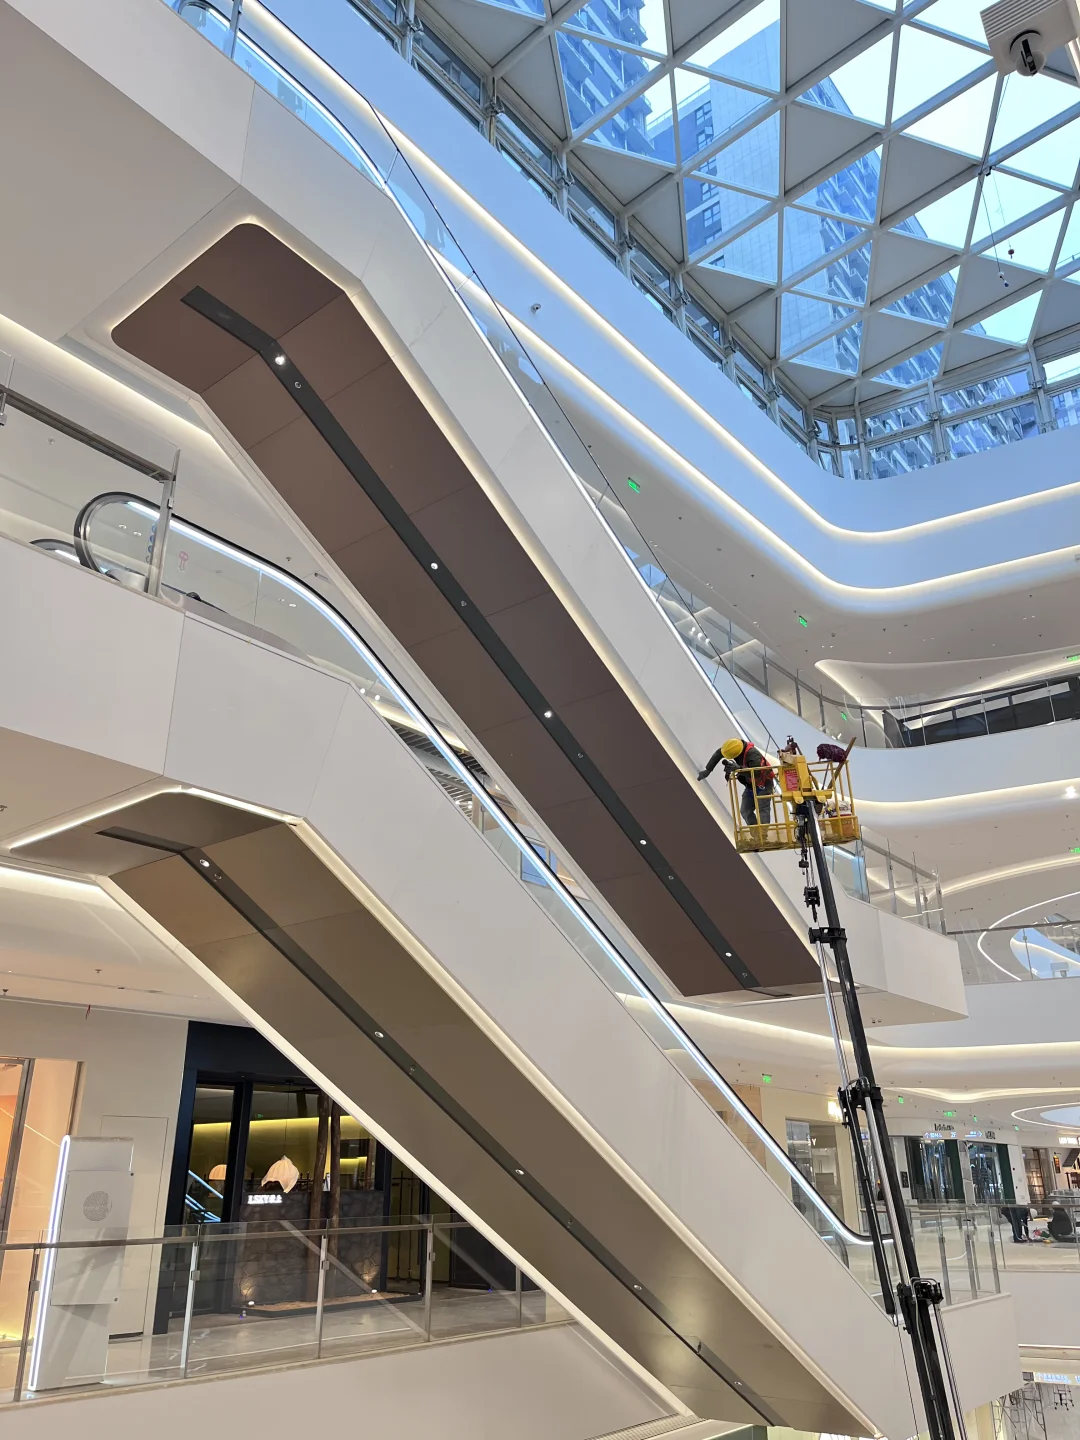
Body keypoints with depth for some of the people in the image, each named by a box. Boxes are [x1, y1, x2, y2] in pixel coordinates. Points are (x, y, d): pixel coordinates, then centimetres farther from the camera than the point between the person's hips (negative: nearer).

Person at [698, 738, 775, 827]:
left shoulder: (753, 754, -35)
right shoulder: (737, 745, -14)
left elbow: (756, 773, -44)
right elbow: (718, 753, -5)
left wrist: (738, 768, -49)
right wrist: (708, 770, -7)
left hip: (763, 784, -8)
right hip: (751, 784, 8)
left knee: (762, 809, -18)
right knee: (745, 811, 2)